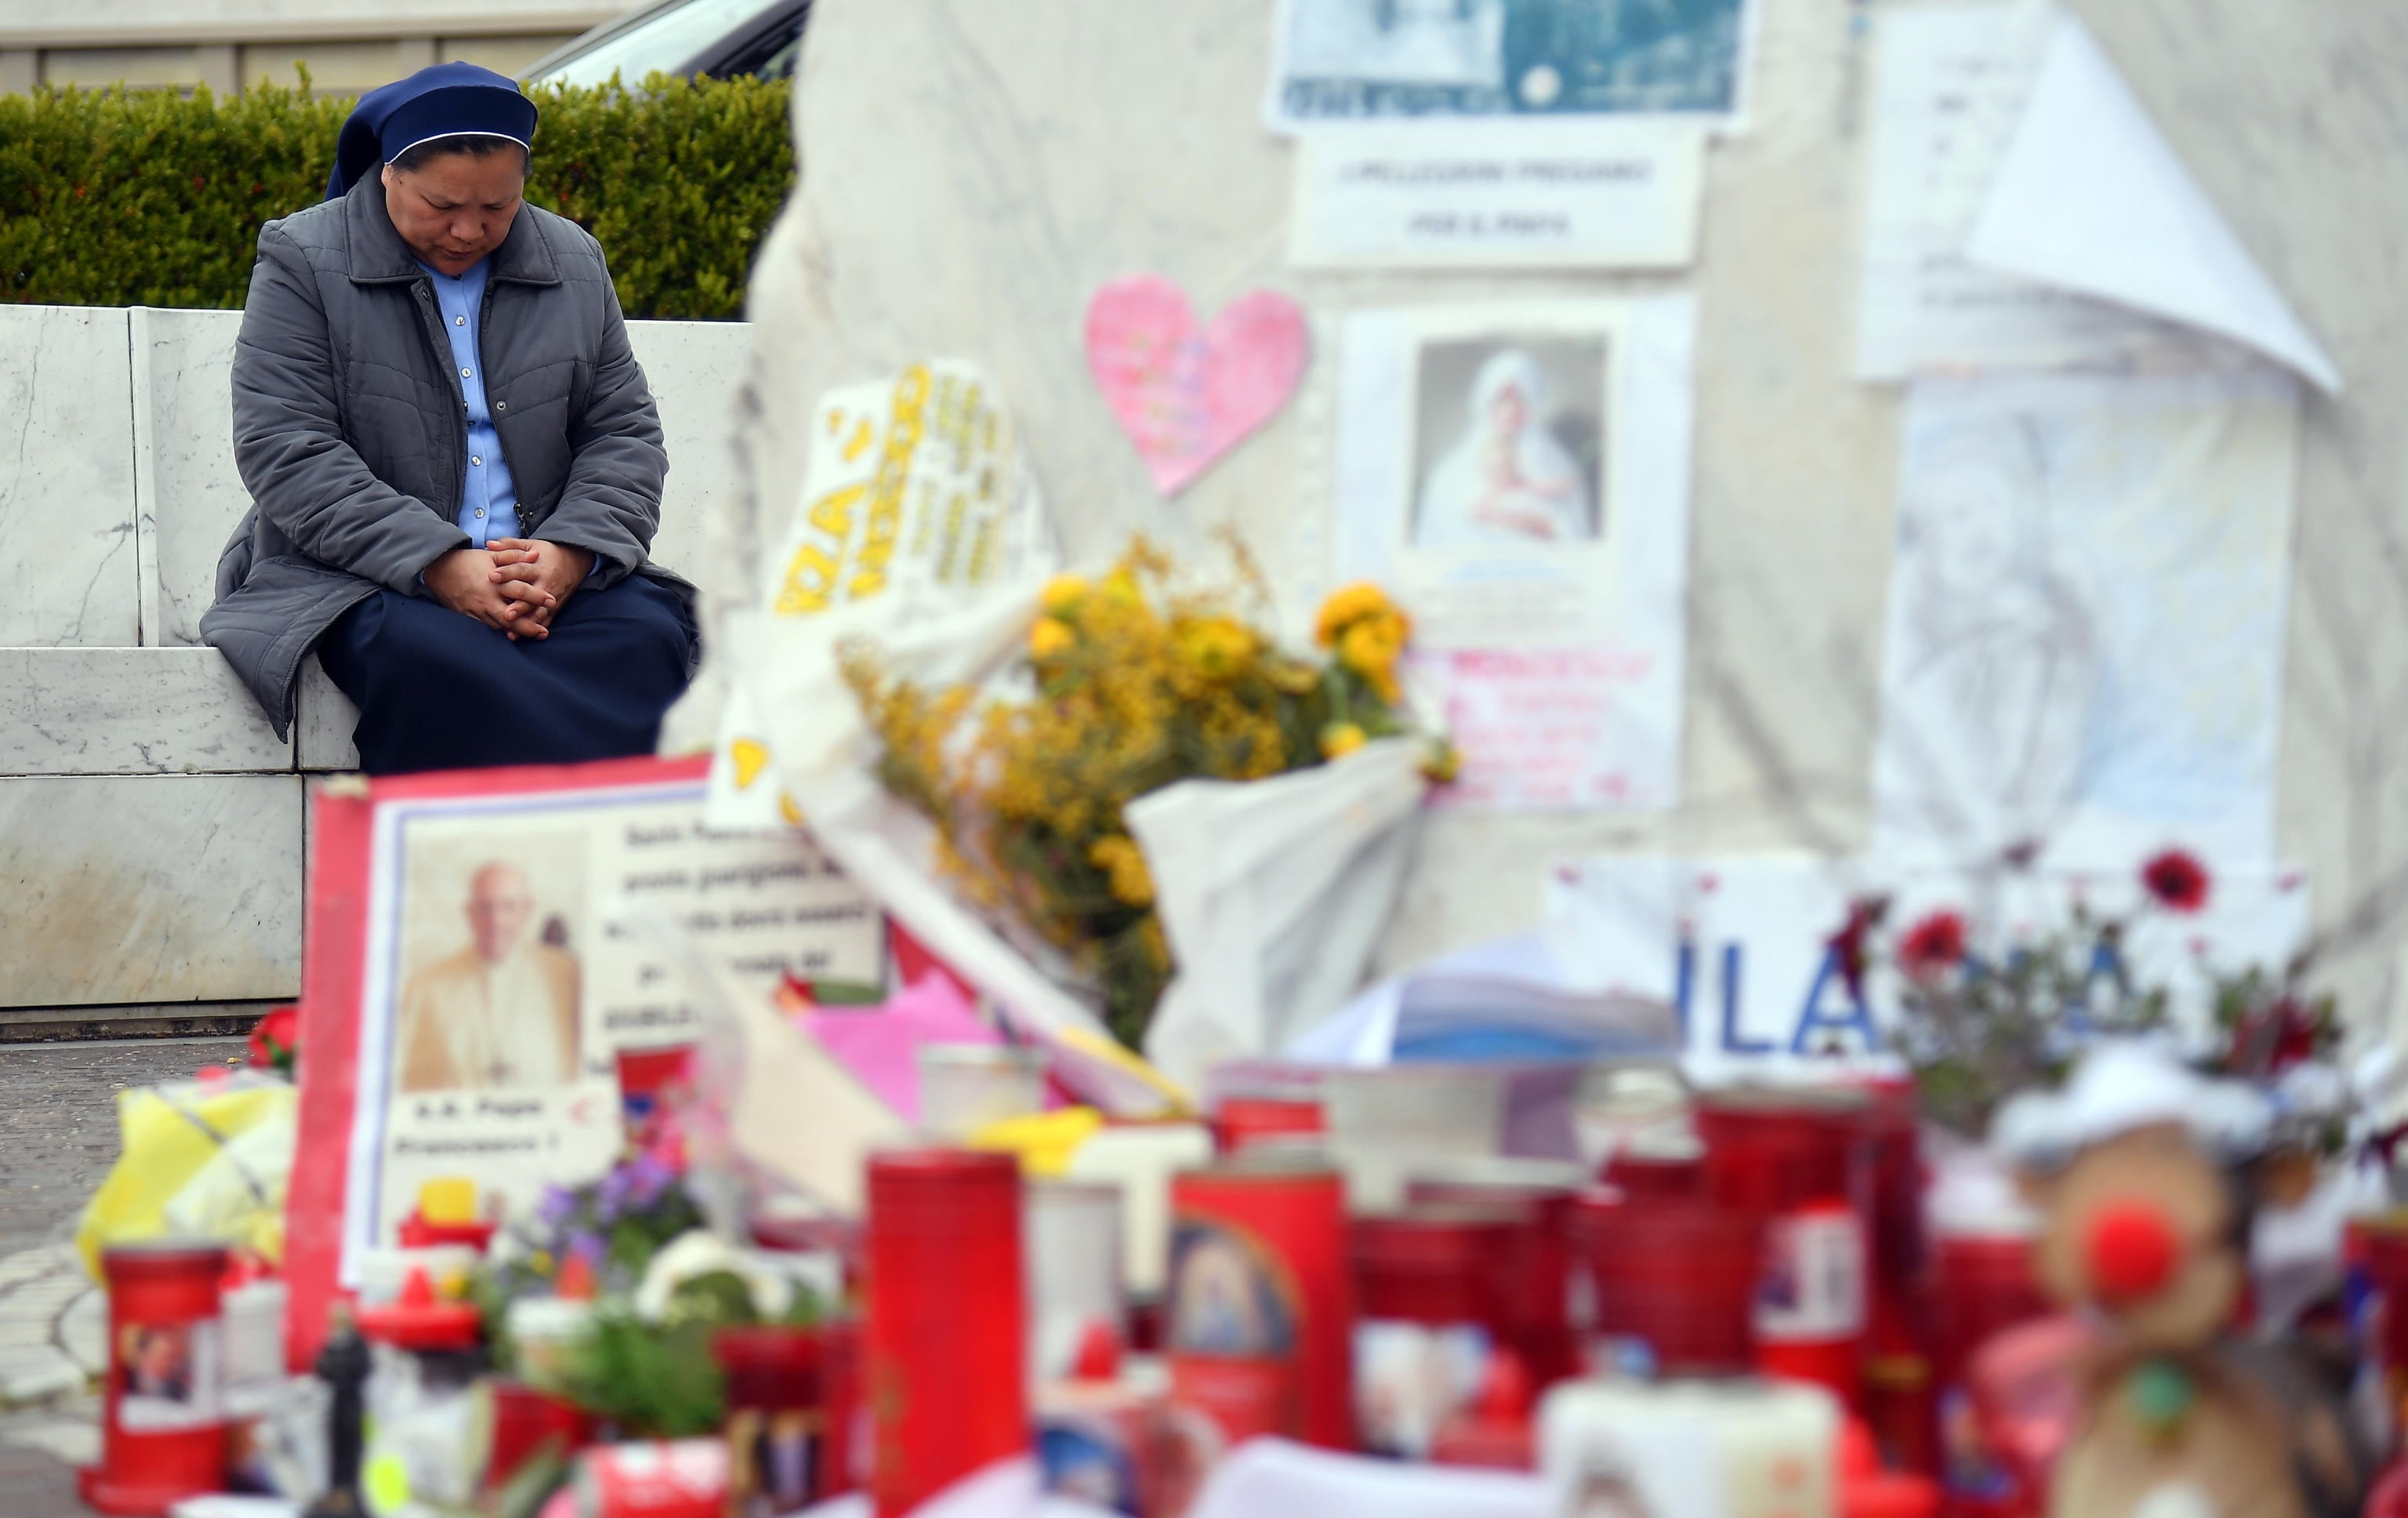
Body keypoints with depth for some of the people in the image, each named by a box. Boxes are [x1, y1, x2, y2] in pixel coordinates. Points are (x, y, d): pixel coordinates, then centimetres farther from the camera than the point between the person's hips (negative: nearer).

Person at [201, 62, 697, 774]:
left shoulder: (574, 263, 15)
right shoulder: (304, 261, 2)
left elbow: (625, 433, 14)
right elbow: (287, 455, -7)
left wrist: (572, 553, -9)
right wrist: (440, 565, -18)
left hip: (553, 578, 3)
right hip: (361, 584, -3)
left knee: (648, 635, -29)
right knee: (435, 659, -37)